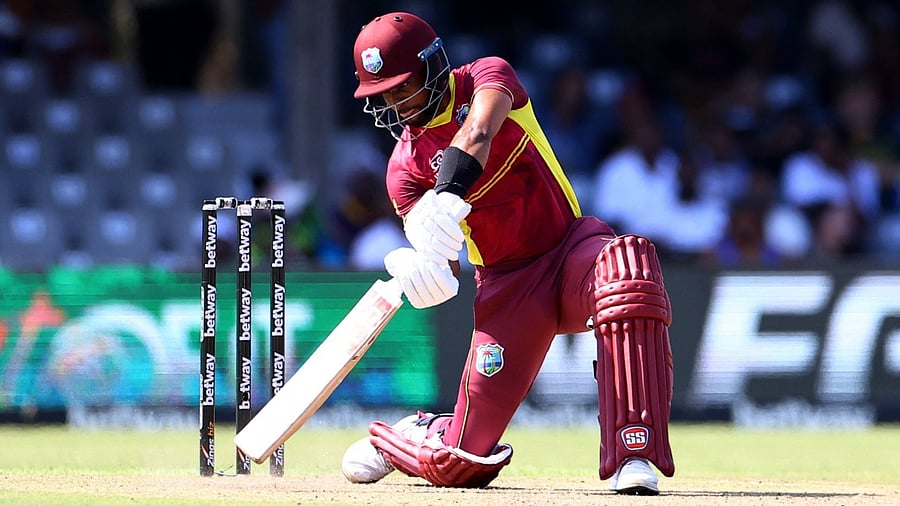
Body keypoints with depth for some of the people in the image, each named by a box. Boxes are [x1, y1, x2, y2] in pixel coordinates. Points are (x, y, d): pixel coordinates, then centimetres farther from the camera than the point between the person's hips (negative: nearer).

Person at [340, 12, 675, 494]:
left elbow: (478, 134, -31)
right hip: (505, 286, 2)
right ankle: (395, 438, 34)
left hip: (569, 245, -2)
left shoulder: (489, 77, -6)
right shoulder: (405, 166, -1)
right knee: (460, 464, -5)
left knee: (626, 266, -41)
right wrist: (425, 271, -36)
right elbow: (444, 275, -11)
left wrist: (448, 198, -49)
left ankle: (632, 454, -40)